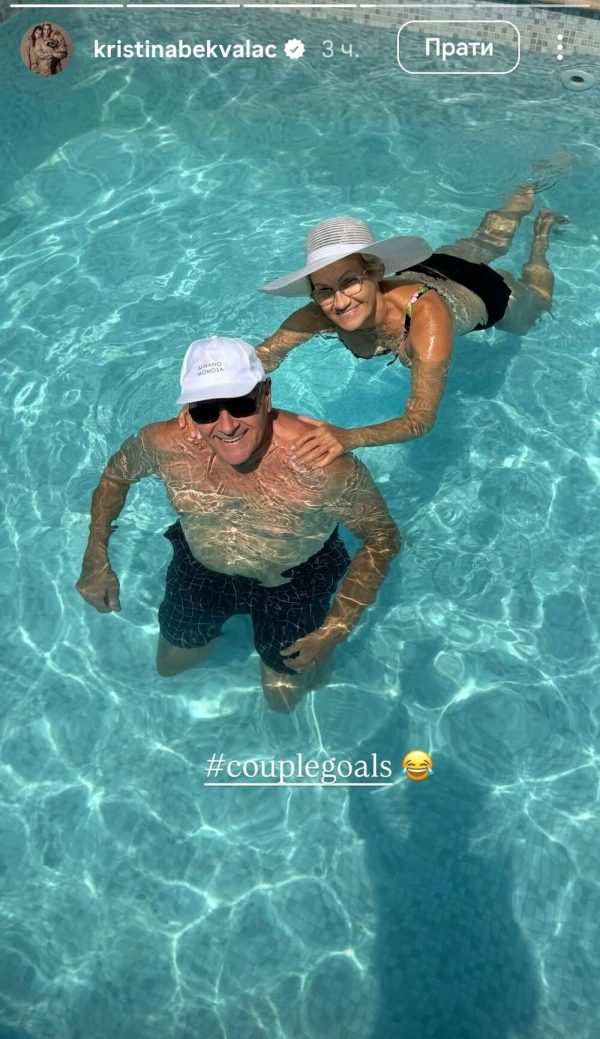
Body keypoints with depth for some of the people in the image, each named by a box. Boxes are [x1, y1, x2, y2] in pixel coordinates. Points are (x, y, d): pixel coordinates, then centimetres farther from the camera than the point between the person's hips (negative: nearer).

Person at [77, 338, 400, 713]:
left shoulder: (320, 462, -39)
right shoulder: (166, 444, -29)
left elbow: (383, 538, -23)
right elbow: (116, 475, -4)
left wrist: (335, 630, -25)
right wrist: (96, 558, -9)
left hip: (294, 576, -3)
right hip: (200, 567, 3)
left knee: (284, 699, 11)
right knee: (170, 665, 24)